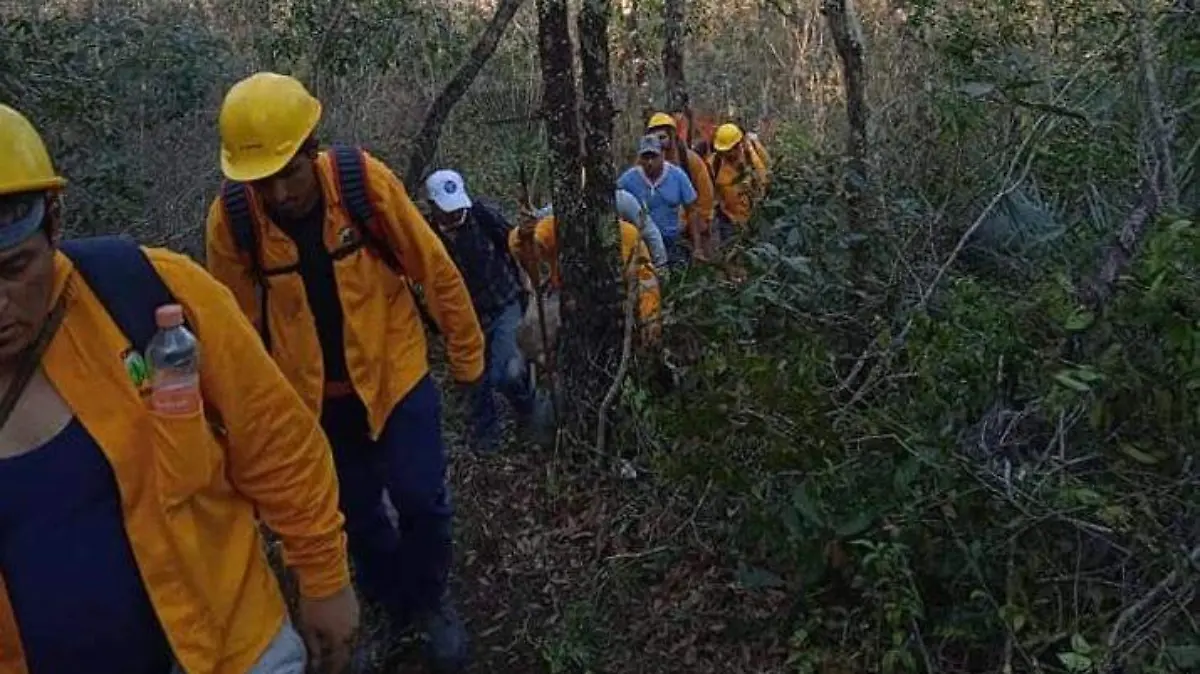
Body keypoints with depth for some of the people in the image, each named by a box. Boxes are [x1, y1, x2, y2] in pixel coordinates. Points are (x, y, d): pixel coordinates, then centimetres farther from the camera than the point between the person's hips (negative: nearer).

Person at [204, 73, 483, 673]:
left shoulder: (365, 180, -20)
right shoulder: (231, 216, -16)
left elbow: (436, 272, -10)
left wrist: (466, 356, -2)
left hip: (395, 374, -2)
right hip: (313, 395, 2)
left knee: (421, 500, -1)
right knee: (356, 512, 15)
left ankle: (431, 601, 28)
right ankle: (395, 609, 40)